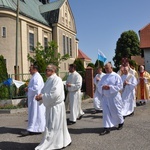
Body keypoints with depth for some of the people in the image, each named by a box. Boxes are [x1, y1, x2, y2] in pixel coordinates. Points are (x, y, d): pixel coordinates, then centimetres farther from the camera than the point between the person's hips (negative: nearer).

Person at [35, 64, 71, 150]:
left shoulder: (57, 80, -16)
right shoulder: (49, 80, 11)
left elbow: (55, 94, -26)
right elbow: (45, 91, 16)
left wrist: (42, 96, -19)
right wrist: (40, 96, -5)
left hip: (56, 107, -9)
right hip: (50, 106, 10)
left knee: (53, 127, -1)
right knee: (51, 126, 18)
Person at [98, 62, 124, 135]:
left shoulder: (116, 76, -6)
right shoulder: (104, 77, 10)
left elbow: (120, 86, -13)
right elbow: (99, 86, 9)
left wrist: (110, 87, -21)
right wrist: (102, 87, -14)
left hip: (114, 97, -4)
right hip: (105, 97, 4)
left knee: (116, 111, 9)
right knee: (106, 112, 0)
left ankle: (121, 122, 36)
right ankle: (107, 128, 4)